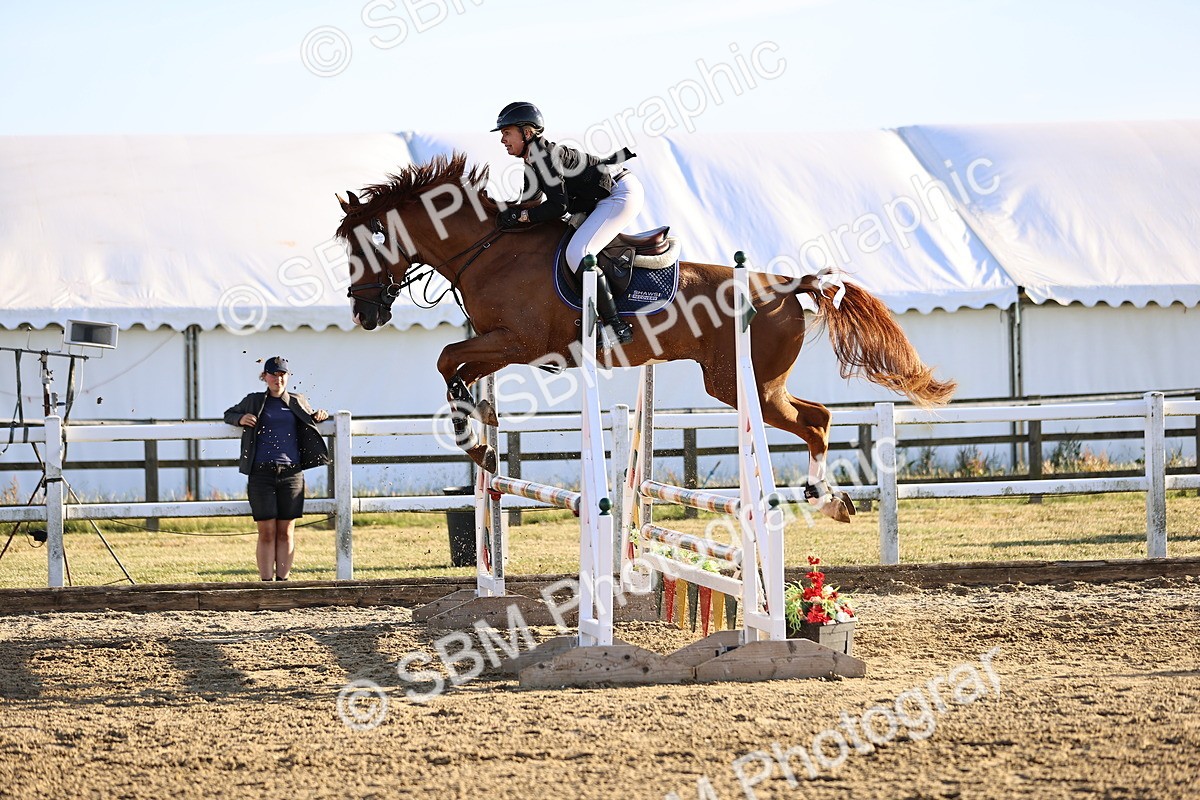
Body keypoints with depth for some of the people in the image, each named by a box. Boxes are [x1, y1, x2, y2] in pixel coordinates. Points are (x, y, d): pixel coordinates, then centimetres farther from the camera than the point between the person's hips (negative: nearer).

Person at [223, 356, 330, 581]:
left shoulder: (298, 403, 13)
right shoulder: (253, 402, 10)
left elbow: (311, 420, 31)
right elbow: (229, 414, 24)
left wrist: (320, 416, 7)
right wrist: (240, 419, 1)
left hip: (291, 472, 1)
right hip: (261, 472, -1)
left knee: (285, 532, 2)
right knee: (267, 532, -5)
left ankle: (282, 581, 6)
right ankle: (266, 582, -2)